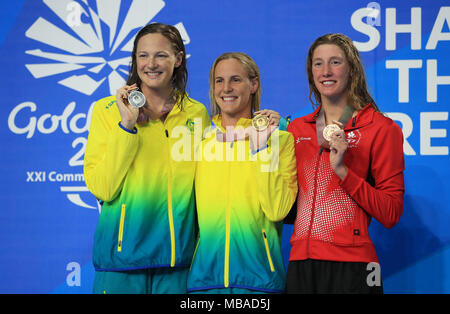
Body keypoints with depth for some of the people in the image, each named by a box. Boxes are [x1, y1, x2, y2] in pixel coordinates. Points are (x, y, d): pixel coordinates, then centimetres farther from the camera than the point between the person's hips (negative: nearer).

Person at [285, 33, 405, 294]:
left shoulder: (381, 128, -1)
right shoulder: (297, 129, 12)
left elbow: (391, 214, -6)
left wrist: (342, 170, -15)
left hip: (350, 265, -4)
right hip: (300, 262, 4)